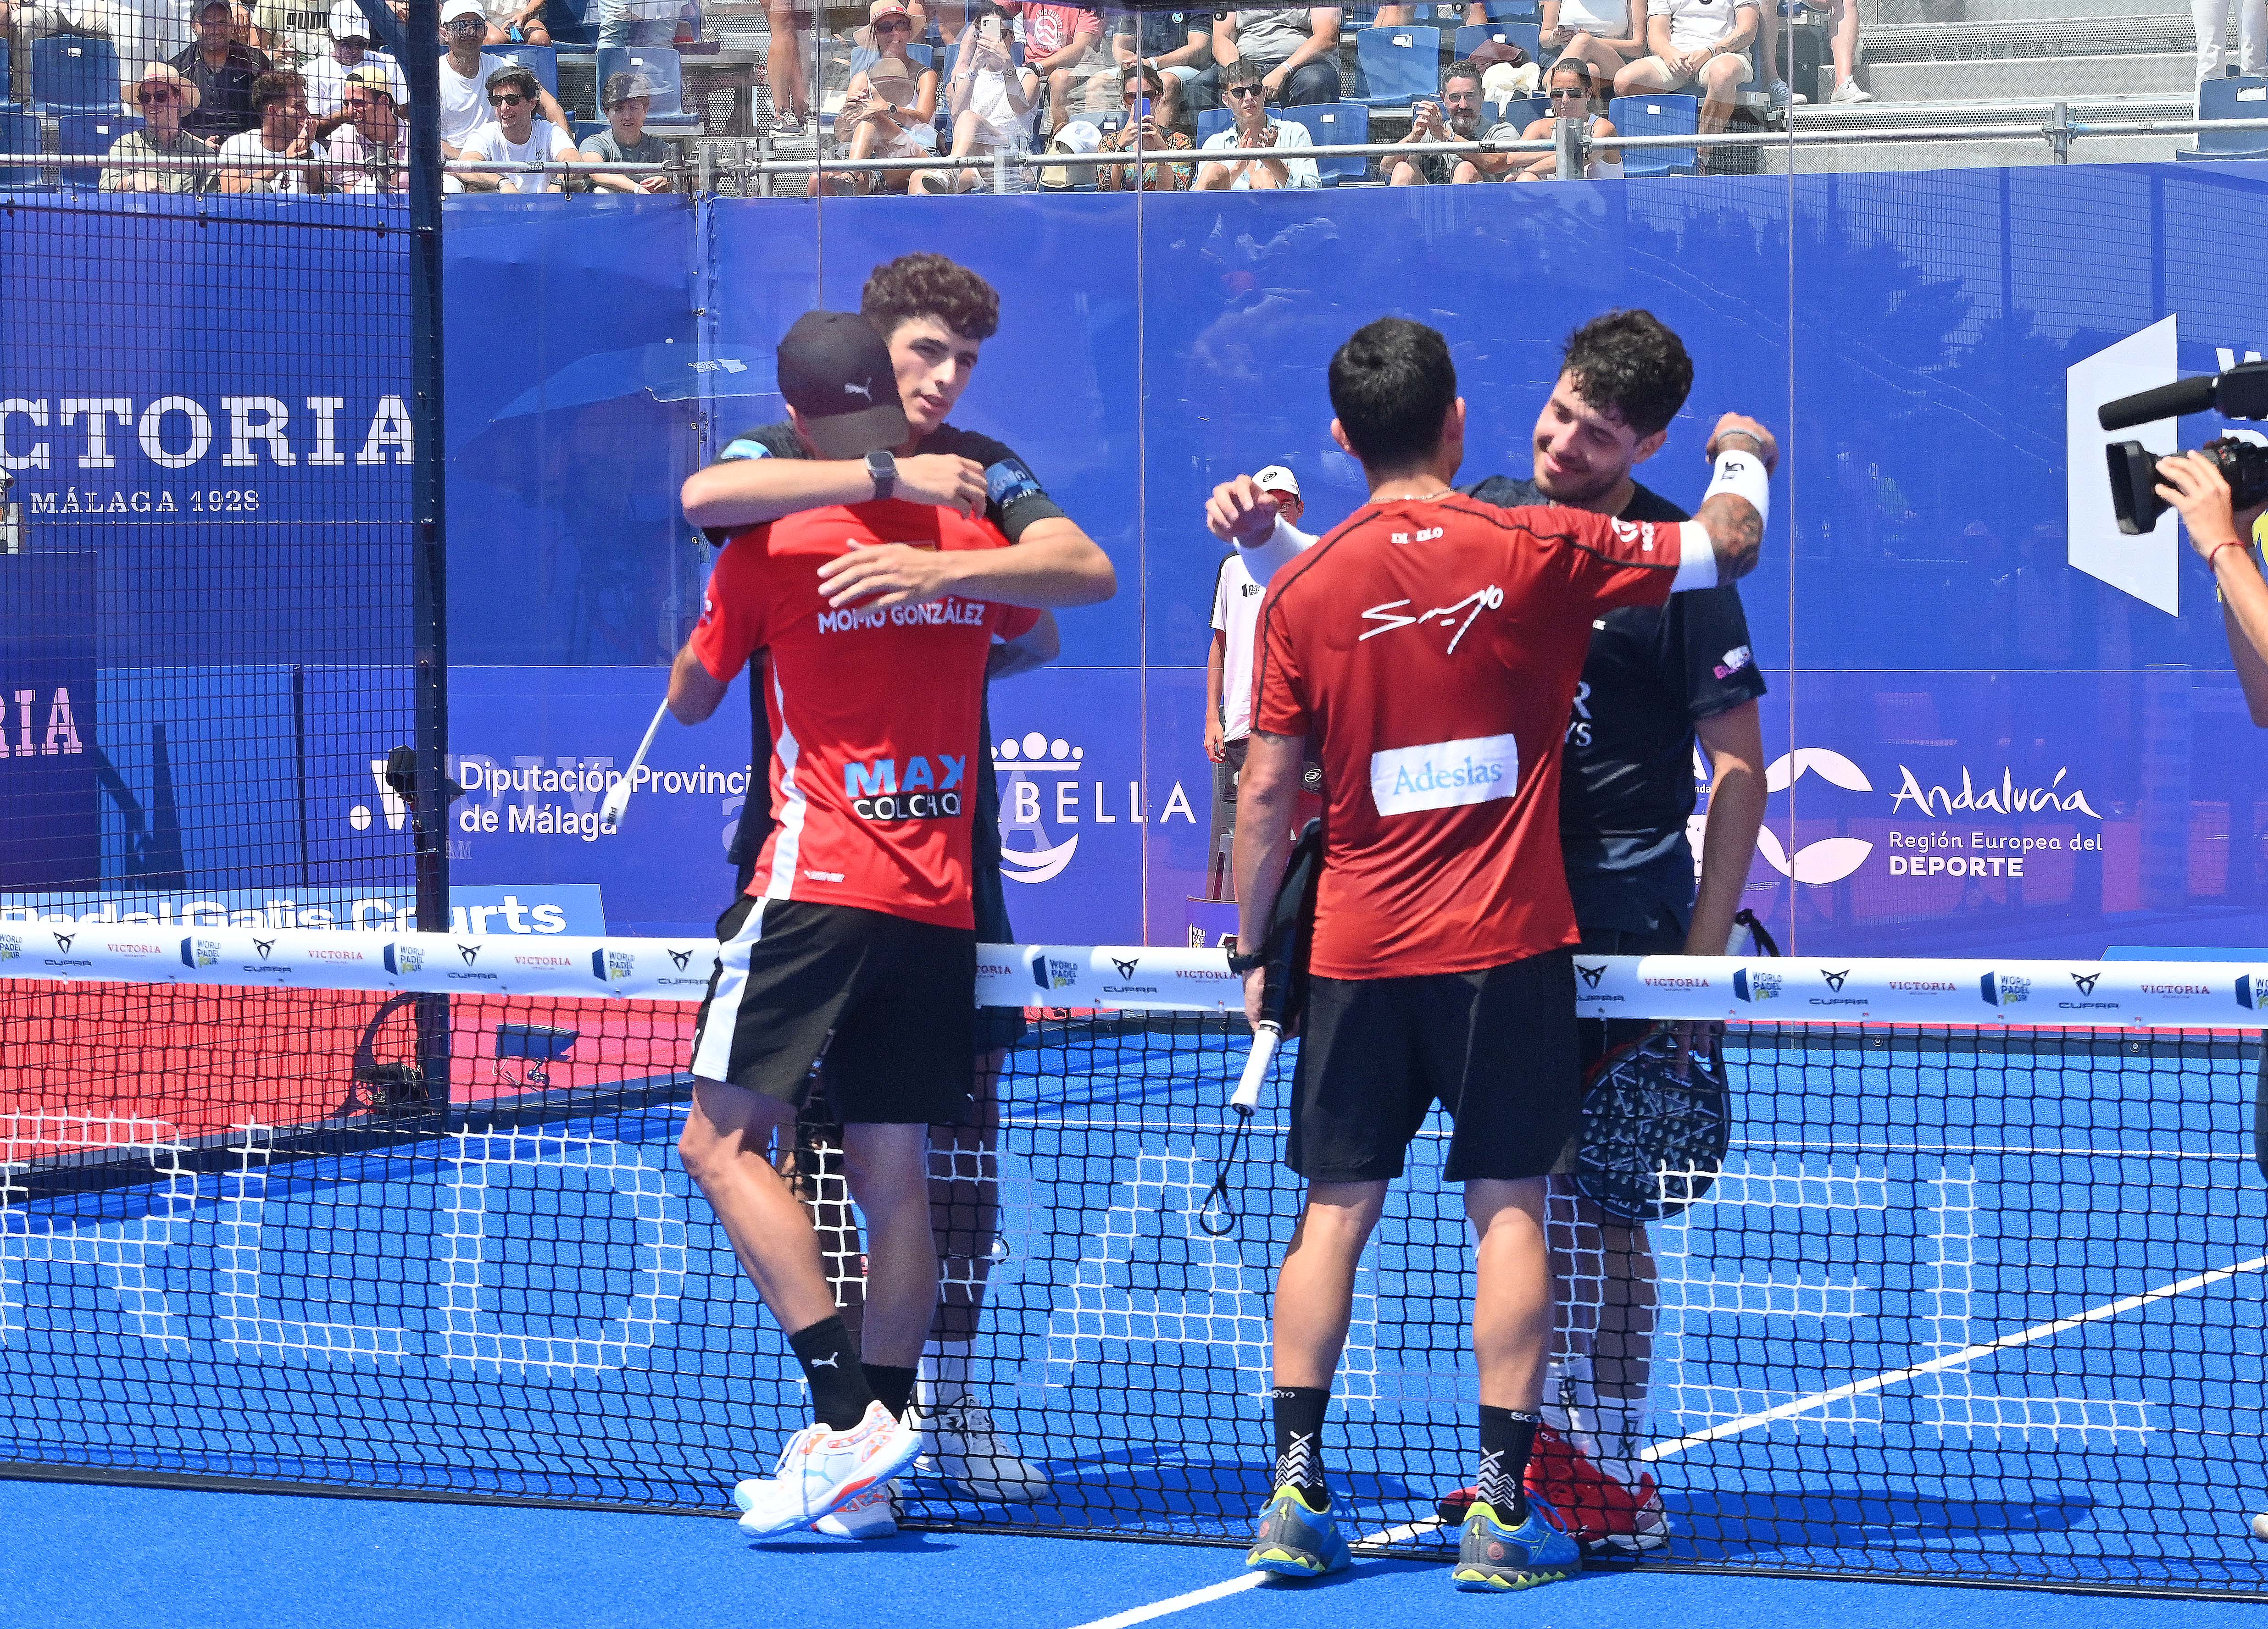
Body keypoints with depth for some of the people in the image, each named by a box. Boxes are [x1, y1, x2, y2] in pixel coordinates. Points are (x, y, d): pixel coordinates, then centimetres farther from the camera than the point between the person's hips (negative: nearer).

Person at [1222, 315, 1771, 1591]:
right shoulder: (1538, 552, -5)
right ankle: (1504, 1509, -1)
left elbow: (1269, 790, 2)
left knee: (1338, 1210, 7)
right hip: (1508, 948, -2)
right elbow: (1731, 543, 6)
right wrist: (1743, 455, 28)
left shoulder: (1302, 590, -1)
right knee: (1511, 1209, 2)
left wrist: (1252, 949, 13)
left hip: (1356, 953, 2)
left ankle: (1296, 1493, 5)